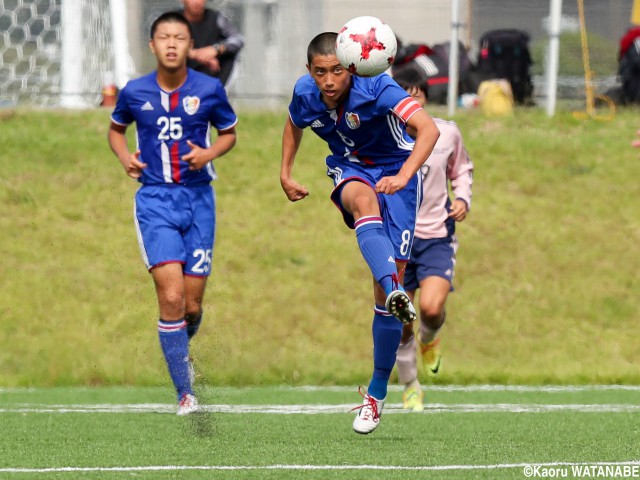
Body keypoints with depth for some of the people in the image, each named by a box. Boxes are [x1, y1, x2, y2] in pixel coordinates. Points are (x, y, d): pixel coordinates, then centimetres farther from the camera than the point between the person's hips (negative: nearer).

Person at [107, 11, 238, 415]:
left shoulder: (210, 90, -2)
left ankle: (180, 347, 40)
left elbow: (229, 133, 13)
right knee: (171, 296, -16)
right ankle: (185, 393, -11)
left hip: (198, 199, 1)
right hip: (155, 200, -1)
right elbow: (116, 128, 18)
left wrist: (209, 153, -8)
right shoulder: (134, 92, -1)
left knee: (192, 304, 4)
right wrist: (125, 156, -2)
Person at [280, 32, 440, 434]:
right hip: (349, 170, 3)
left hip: (394, 170, -3)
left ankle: (377, 392, 7)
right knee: (364, 199, -39)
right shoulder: (306, 95, -10)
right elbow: (294, 125, 17)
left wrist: (403, 177, -50)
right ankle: (394, 293, -62)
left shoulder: (377, 88, -26)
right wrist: (285, 174, 11)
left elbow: (428, 128, -38)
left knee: (388, 283, -9)